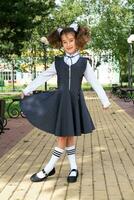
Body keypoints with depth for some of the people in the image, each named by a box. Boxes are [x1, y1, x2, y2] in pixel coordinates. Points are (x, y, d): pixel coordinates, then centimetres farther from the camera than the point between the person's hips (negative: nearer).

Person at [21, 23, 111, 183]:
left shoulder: (83, 62, 2)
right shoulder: (58, 62, 5)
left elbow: (95, 82, 6)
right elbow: (42, 77, 11)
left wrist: (104, 100, 7)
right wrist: (27, 90, 13)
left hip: (75, 102, -1)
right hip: (60, 101, 1)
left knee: (69, 137, 3)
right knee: (64, 138, 2)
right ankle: (74, 168, 18)